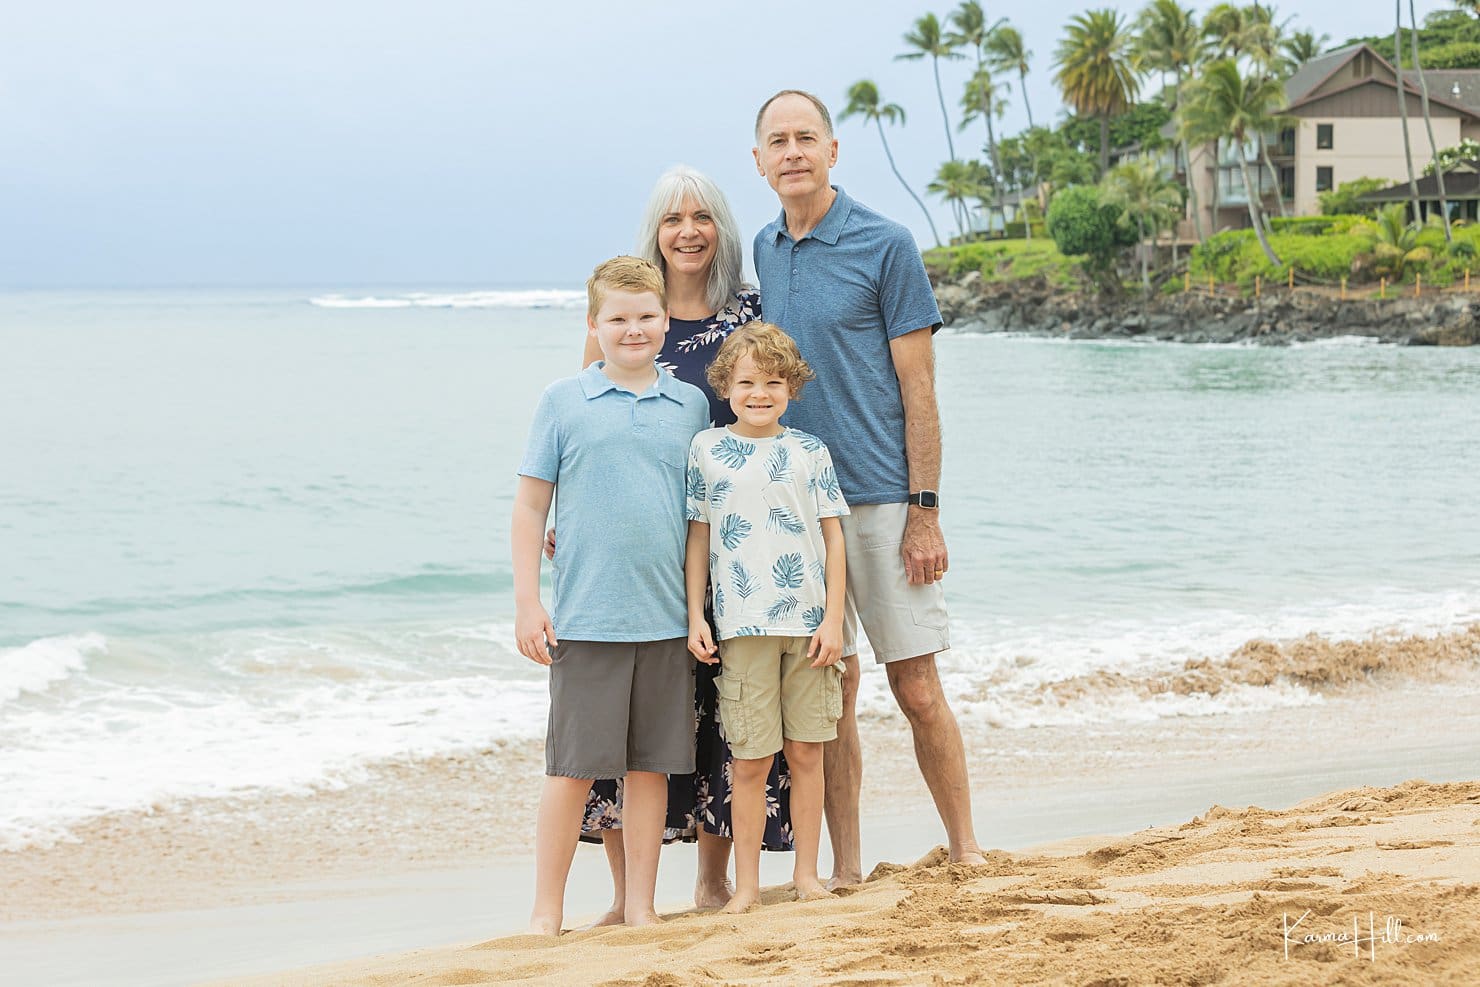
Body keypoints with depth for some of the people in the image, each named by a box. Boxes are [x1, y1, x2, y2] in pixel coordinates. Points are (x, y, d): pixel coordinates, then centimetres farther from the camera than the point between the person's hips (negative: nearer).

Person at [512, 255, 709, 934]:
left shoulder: (690, 405, 9)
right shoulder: (563, 402, 1)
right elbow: (530, 505, 2)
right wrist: (527, 603, -3)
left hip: (668, 619, 3)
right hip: (585, 619, -3)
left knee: (651, 765, 7)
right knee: (572, 767, 0)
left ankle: (640, 905, 16)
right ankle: (547, 911, 8)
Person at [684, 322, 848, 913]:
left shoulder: (811, 452, 6)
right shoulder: (707, 449, 4)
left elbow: (833, 537, 6)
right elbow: (698, 536, 6)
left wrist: (833, 620, -1)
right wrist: (695, 615, 0)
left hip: (809, 623, 1)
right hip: (742, 624, -1)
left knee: (807, 752, 5)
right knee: (750, 760, 0)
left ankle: (806, 871, 16)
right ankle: (746, 882, 8)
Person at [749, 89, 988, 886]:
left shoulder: (885, 245, -5)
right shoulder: (766, 252, 11)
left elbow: (917, 387, -7)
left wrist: (924, 511, -12)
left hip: (880, 499, -4)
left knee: (917, 690, -3)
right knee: (828, 692, 6)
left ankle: (965, 850, 9)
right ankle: (845, 867, 13)